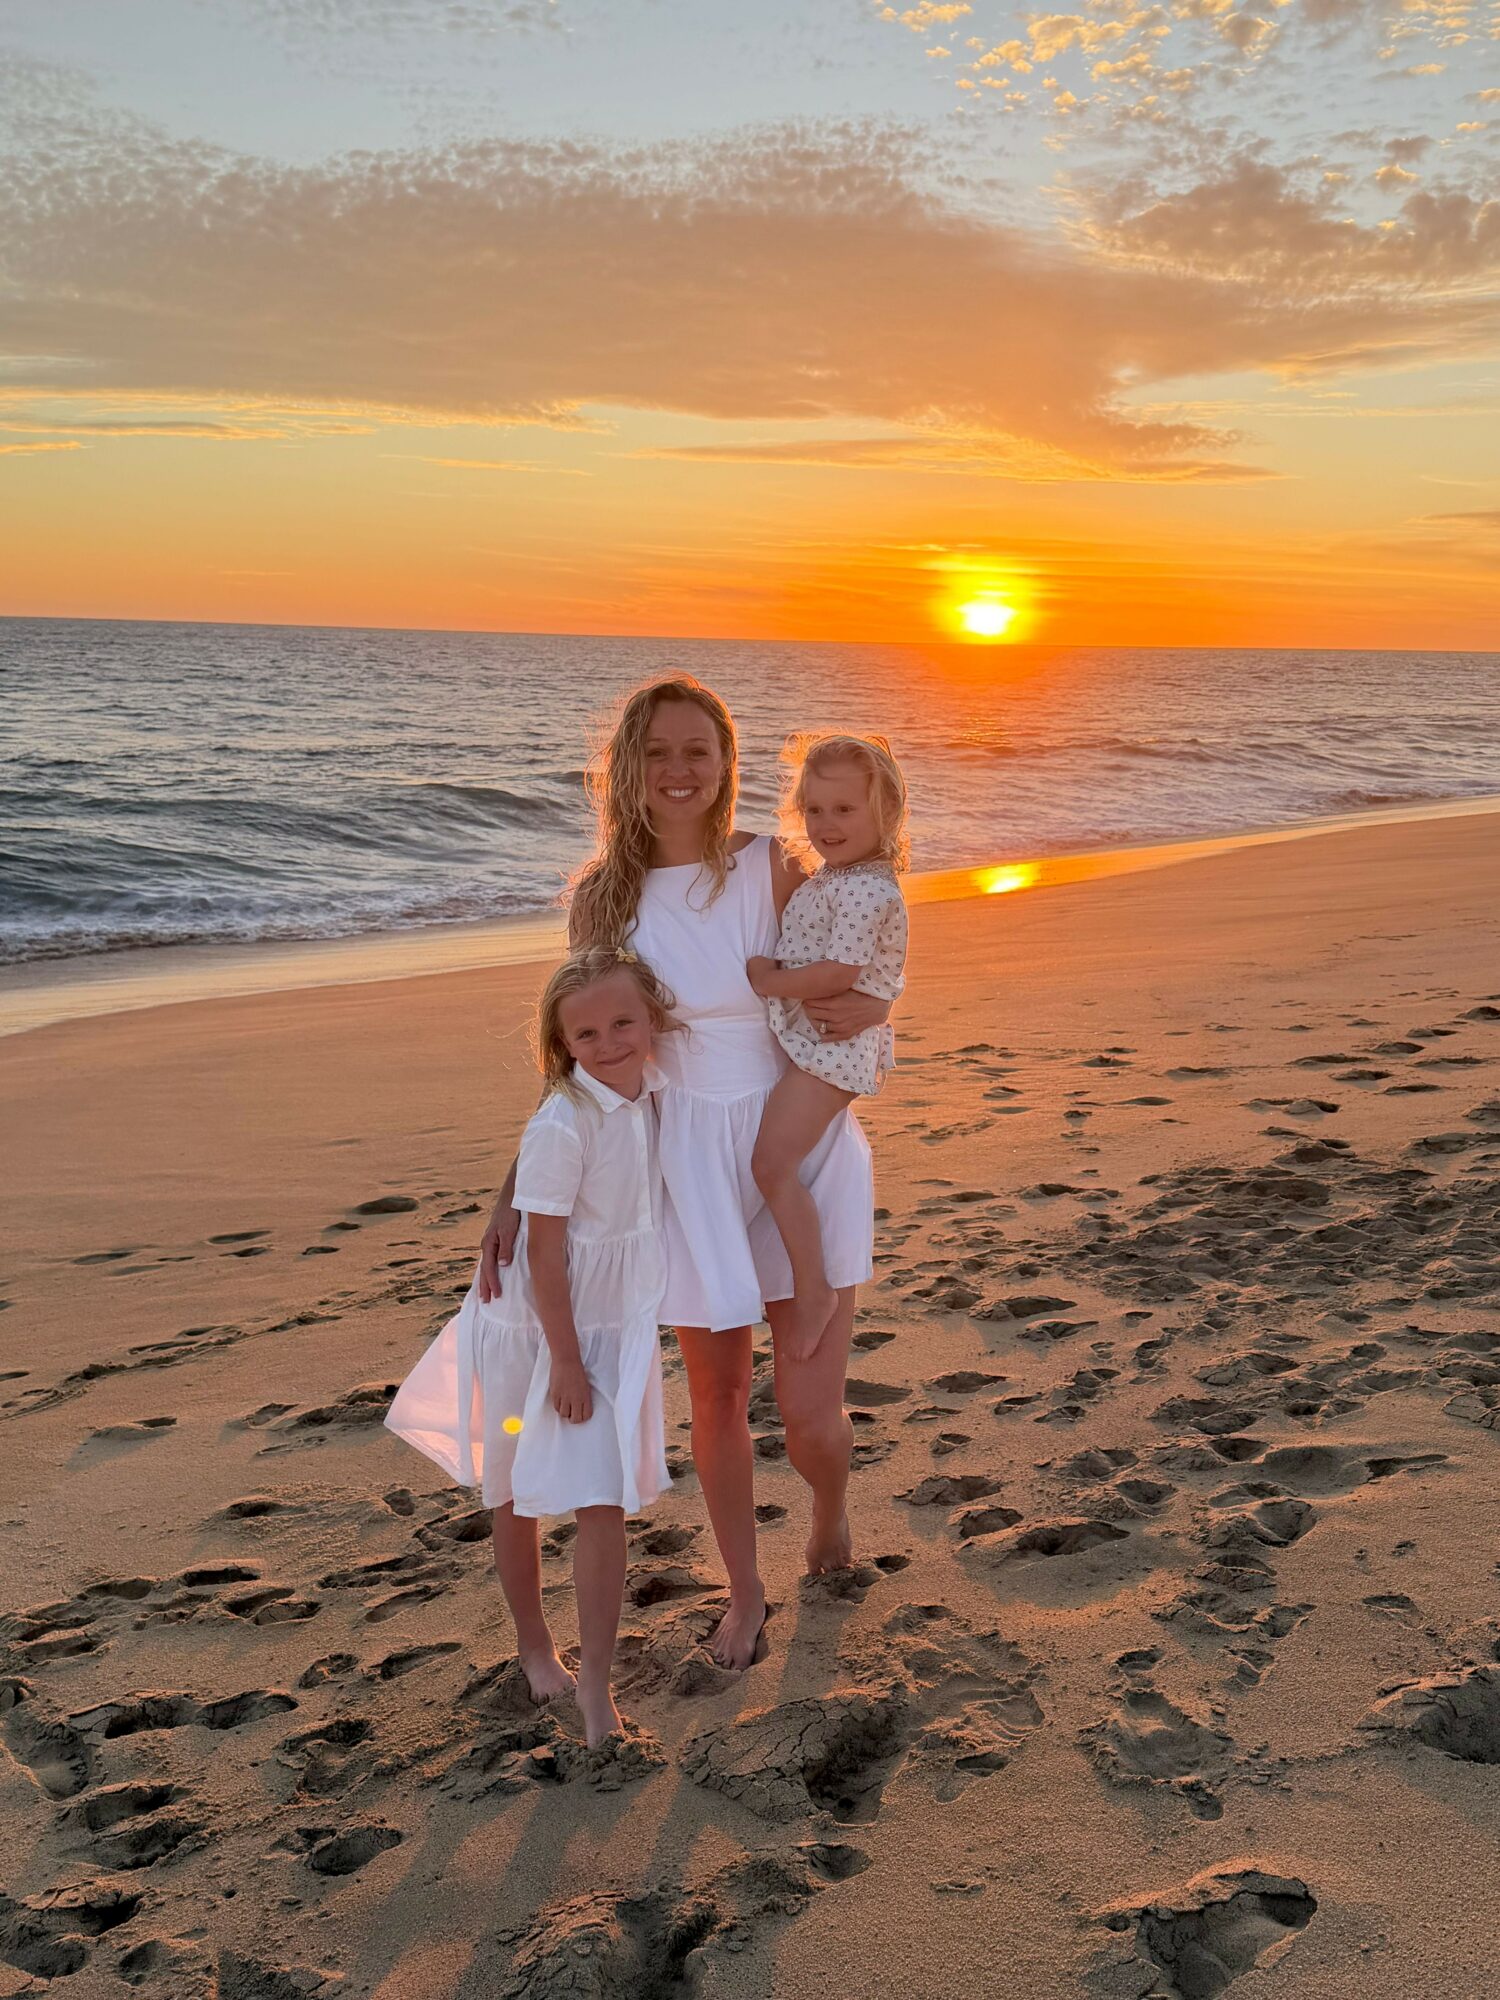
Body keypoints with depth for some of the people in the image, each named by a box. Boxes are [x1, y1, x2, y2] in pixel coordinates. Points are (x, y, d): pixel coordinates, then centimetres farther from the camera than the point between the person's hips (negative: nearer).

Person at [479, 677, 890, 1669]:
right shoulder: (604, 898, -2)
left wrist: (871, 1008, -18)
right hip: (691, 1159, 2)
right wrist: (517, 1193, -2)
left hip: (804, 1148, -1)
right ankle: (745, 1592, 36)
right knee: (717, 1393, 12)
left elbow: (858, 983, 6)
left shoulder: (772, 867, -7)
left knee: (811, 1408, -1)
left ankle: (832, 1516, 36)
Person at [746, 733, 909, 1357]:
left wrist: (768, 982, -15)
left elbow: (838, 974, -25)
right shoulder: (827, 880, 13)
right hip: (801, 1036, 11)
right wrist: (770, 972, 9)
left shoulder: (867, 891, -20)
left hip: (835, 1043, -11)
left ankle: (813, 1290, -3)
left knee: (772, 1163, -14)